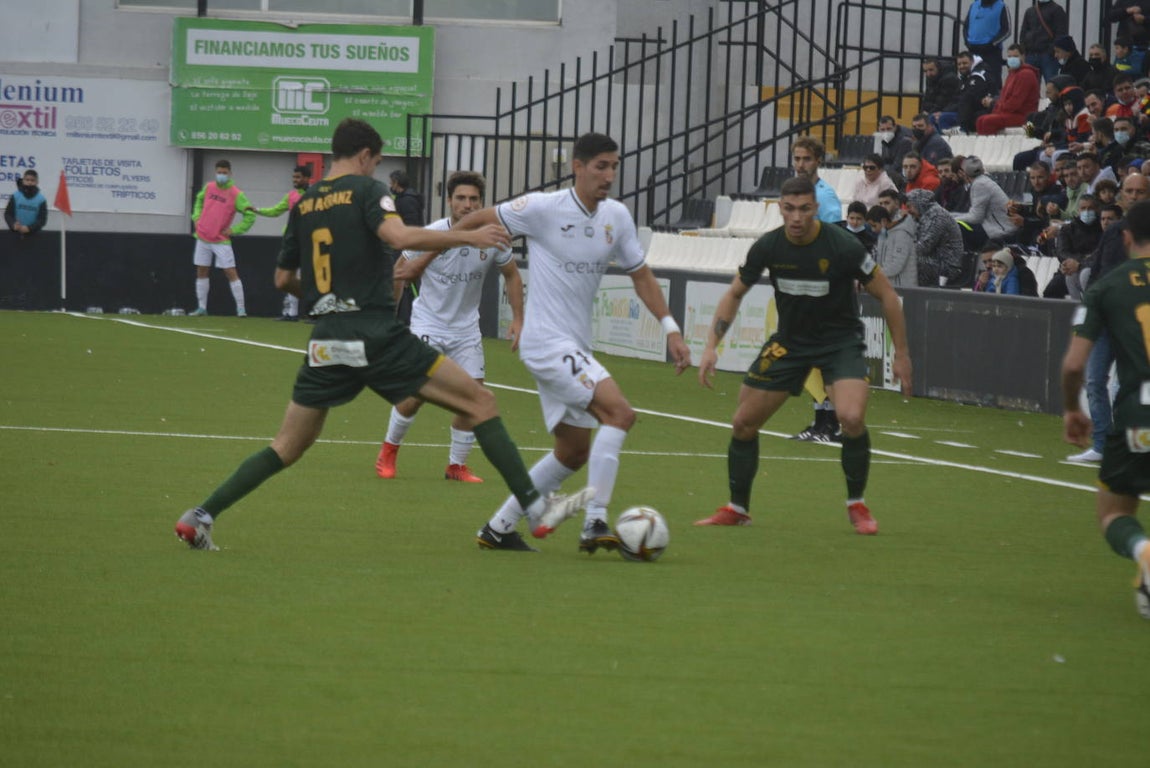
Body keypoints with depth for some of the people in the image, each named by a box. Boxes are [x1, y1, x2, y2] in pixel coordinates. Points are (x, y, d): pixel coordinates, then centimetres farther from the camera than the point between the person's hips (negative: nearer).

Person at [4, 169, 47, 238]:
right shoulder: (15, 197, -3)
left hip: (33, 234, -1)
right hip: (16, 233, 1)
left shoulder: (41, 199, -6)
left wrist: (29, 228, -21)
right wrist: (13, 225, -21)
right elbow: (8, 214, 0)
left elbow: (42, 219, -6)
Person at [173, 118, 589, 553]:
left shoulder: (304, 204, 15)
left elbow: (283, 278, 22)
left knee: (287, 449, 16)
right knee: (480, 402, 0)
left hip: (326, 340, 6)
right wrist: (469, 237, -13)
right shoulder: (366, 190, -2)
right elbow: (399, 236, -21)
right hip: (376, 334, -6)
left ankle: (200, 517, 5)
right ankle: (535, 509, -7)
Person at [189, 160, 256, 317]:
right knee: (201, 272, 7)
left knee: (231, 272, -8)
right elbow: (199, 200, 25)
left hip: (221, 240, -5)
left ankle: (241, 308, -6)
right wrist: (197, 217, 12)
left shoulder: (236, 194, -10)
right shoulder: (209, 187, 4)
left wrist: (234, 230, -11)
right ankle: (201, 308, 15)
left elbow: (250, 215, -10)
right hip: (203, 237, 5)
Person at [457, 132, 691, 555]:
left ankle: (499, 526, 22)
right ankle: (595, 522, -23)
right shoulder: (544, 209, -13)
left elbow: (640, 274, 16)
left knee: (573, 451, 13)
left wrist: (670, 328, 7)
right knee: (620, 412, -23)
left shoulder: (617, 216, 6)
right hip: (547, 342, -8)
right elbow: (478, 220, -2)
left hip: (575, 346, 8)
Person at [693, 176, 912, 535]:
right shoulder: (768, 247, -11)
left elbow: (886, 295, -11)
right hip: (789, 340, 4)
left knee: (852, 418, -27)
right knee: (743, 423, 2)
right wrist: (711, 346, -4)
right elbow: (734, 293, 5)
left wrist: (901, 353, -8)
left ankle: (857, 505, -4)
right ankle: (737, 508, 23)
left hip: (841, 340, -4)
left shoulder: (842, 246, -22)